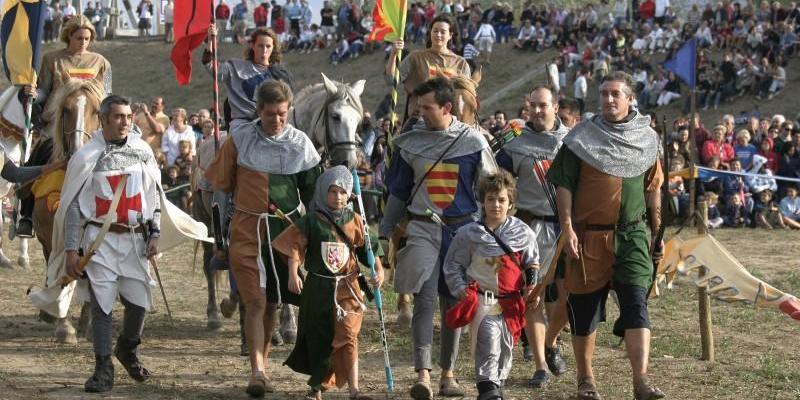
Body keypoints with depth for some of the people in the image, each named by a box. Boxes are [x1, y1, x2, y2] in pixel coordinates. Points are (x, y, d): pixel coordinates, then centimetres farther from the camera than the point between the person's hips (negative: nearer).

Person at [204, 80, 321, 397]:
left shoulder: (300, 144, 1)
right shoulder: (239, 139, -3)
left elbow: (312, 194, 10)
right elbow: (221, 185, 6)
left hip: (286, 230, 2)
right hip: (247, 231, -2)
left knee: (272, 304, 12)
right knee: (255, 302, -11)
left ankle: (261, 361, 28)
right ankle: (257, 372, -15)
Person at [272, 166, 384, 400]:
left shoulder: (354, 221, 4)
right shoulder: (312, 221, -3)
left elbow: (369, 249, 8)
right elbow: (293, 245, -4)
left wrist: (378, 270, -5)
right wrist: (293, 275, -13)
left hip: (347, 288, 0)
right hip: (318, 287, 0)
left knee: (348, 337, -10)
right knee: (318, 338, 9)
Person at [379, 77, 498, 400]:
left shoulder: (473, 142, 0)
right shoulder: (410, 142, 5)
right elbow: (398, 192, 13)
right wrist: (384, 233, 11)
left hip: (462, 229, 0)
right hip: (422, 229, 0)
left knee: (454, 303, 7)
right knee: (425, 299, -13)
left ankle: (448, 374, 16)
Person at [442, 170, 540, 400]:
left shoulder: (523, 233, 5)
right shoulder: (469, 234, 0)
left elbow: (532, 264, 16)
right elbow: (453, 265, 7)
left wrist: (531, 284, 2)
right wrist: (461, 289, -3)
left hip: (511, 302, 3)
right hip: (481, 301, -3)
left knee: (507, 345, 9)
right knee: (488, 341, -18)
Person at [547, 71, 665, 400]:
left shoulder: (646, 139, 8)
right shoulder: (581, 138, 0)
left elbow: (653, 189, 15)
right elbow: (564, 186, -2)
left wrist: (658, 233, 13)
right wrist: (567, 228, -11)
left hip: (633, 235, 1)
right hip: (589, 236, -1)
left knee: (636, 304, -12)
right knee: (584, 308, 6)